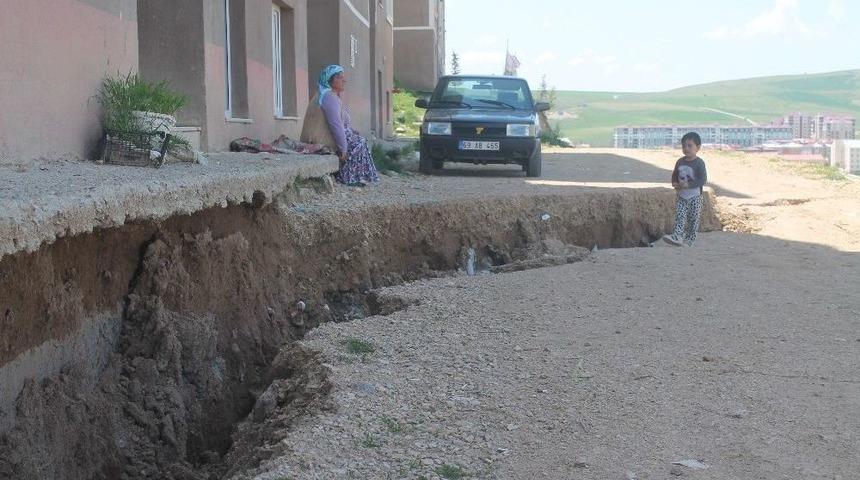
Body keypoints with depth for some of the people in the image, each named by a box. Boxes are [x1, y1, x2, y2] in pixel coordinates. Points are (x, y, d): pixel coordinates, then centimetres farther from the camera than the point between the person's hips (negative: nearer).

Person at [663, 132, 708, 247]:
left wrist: (688, 184, -26)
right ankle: (677, 236, -14)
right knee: (680, 216, -7)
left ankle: (690, 239, 14)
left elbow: (703, 180, -19)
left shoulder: (699, 163, -13)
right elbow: (675, 175, 16)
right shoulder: (680, 162, 4)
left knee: (693, 218, 5)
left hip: (695, 196, -4)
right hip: (682, 195, 4)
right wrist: (675, 183, -5)